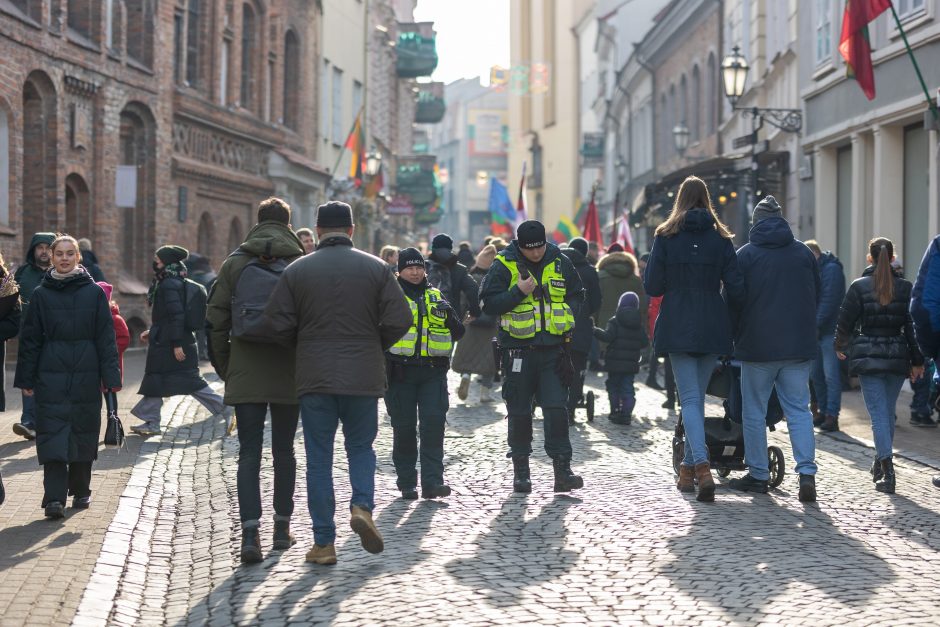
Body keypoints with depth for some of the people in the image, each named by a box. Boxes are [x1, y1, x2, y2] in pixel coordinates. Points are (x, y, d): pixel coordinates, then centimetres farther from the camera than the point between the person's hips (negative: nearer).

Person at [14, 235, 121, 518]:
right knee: (52, 435, -7)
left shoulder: (94, 292, 3)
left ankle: (80, 490, 24)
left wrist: (110, 375, -4)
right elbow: (30, 339, 5)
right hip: (51, 377, 0)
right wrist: (26, 378, 1)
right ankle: (54, 498, -11)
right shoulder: (41, 294, 4)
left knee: (83, 433, 8)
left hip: (86, 376, 1)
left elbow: (106, 337, 2)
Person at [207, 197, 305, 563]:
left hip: (246, 375, 0)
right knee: (284, 451, 13)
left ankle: (250, 532, -13)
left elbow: (216, 321, 1)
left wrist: (224, 368, 10)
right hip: (289, 375, 0)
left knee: (249, 453, 0)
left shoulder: (234, 264, 2)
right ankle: (282, 529, 19)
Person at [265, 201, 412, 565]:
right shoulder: (376, 268, 1)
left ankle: (324, 542, 6)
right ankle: (362, 505, -9)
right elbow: (399, 320, -5)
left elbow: (278, 322, -5)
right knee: (361, 446, 17)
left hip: (314, 379, 0)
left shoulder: (297, 270, 0)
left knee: (319, 457, 6)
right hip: (363, 378, 0)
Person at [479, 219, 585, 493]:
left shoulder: (560, 263, 5)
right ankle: (520, 471, 16)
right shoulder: (504, 266, -4)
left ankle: (562, 470, -4)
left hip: (553, 349, 2)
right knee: (519, 412, 5)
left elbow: (577, 295, 19)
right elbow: (488, 303, -8)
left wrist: (567, 315, 1)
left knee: (557, 409, -5)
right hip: (518, 350, -2)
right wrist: (519, 292, -19)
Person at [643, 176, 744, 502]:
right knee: (698, 396, 15)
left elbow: (652, 286, -4)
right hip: (712, 329, 2)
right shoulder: (720, 239, 1)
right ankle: (689, 466, 22)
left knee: (690, 399, -5)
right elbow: (736, 289, -3)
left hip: (677, 328, -2)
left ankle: (701, 466, -24)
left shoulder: (666, 237, -3)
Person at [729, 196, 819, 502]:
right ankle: (807, 472, -8)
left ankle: (758, 474, 11)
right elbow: (817, 297, 13)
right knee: (799, 409, 6)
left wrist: (736, 337, 14)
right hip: (800, 346, 3)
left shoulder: (745, 254, -3)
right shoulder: (804, 253, 6)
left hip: (757, 347, -3)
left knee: (754, 411, 8)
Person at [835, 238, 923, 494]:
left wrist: (841, 346, 18)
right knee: (888, 412, 17)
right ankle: (881, 463, 29)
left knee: (879, 414, -5)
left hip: (868, 357, -3)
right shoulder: (905, 287, 1)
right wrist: (917, 361, 6)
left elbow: (845, 322, -2)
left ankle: (887, 471, -17)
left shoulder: (859, 286, -6)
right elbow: (912, 326, 0)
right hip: (897, 357, 3)